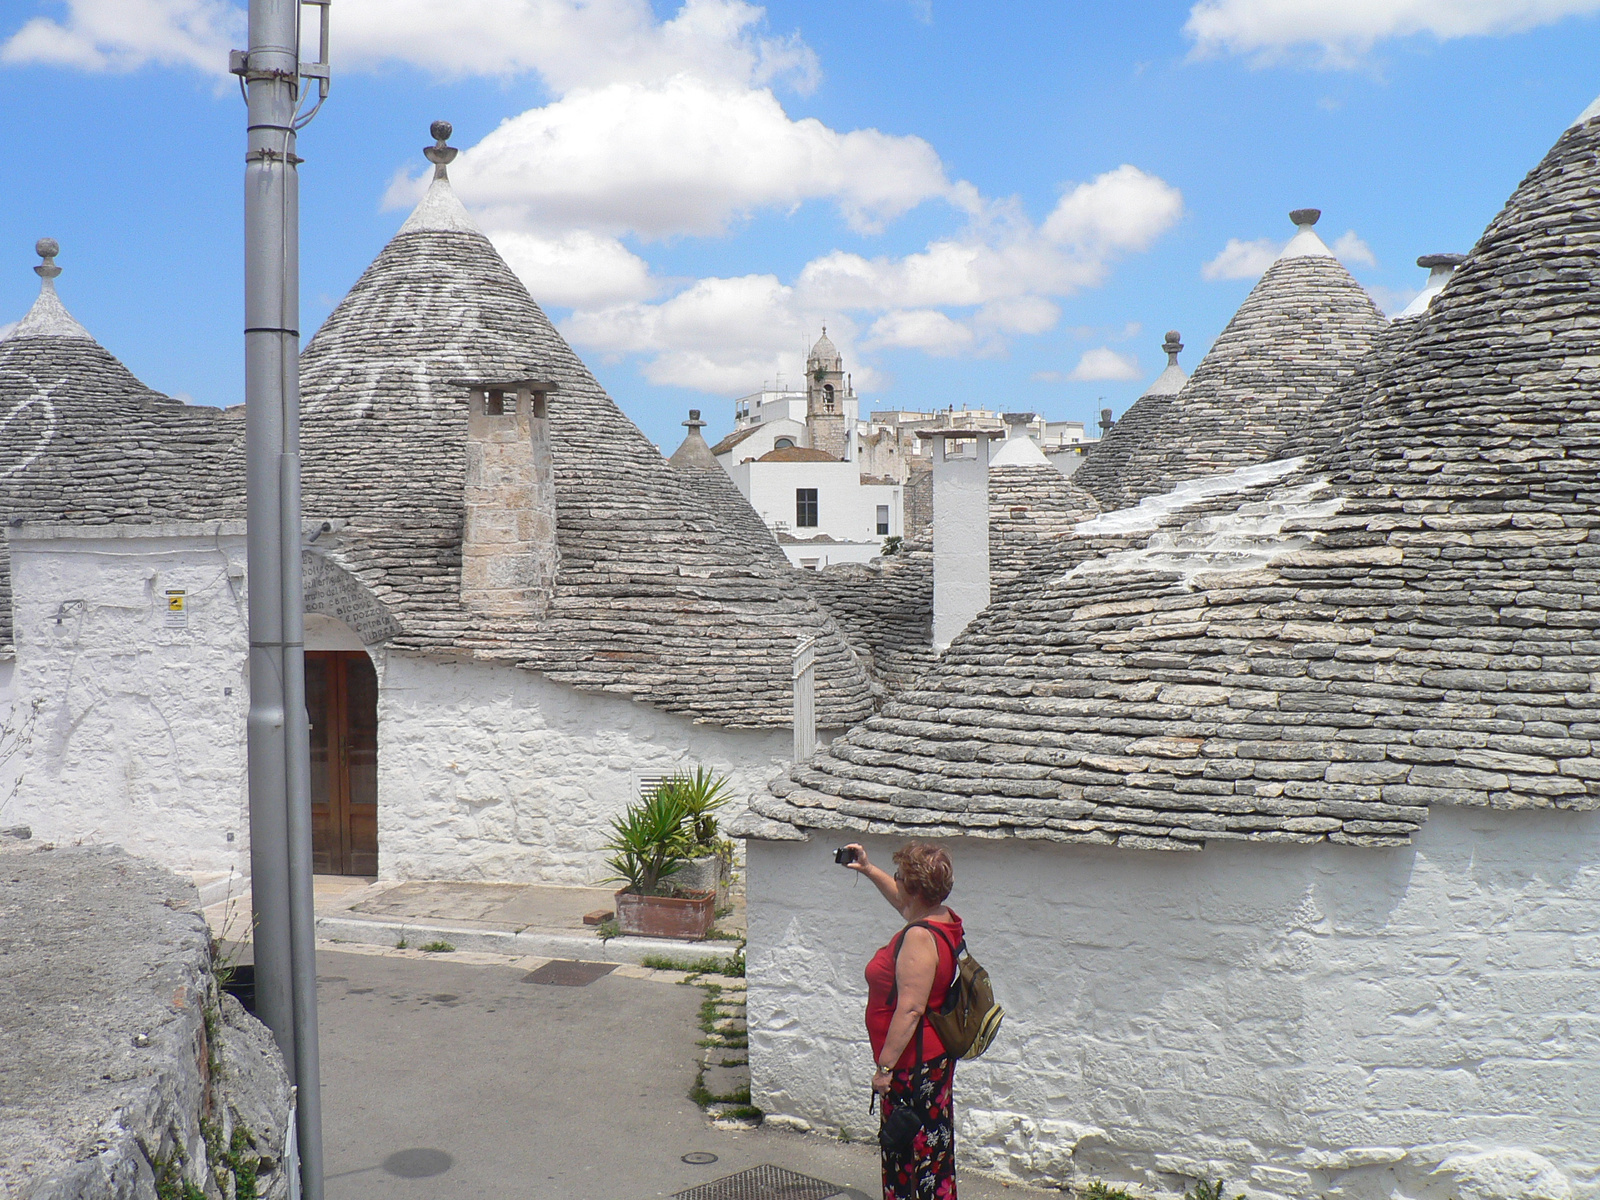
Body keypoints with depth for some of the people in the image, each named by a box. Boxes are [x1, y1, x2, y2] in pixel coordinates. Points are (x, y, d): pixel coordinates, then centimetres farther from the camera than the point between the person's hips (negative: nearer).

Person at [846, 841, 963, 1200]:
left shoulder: (919, 937, -25)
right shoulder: (943, 920, 3)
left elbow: (910, 1009, -28)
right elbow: (903, 902, 27)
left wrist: (885, 1066, -24)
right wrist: (869, 869, 28)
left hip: (913, 1063, -10)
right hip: (939, 1056, 10)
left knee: (906, 1153, 1)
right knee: (934, 1143, 20)